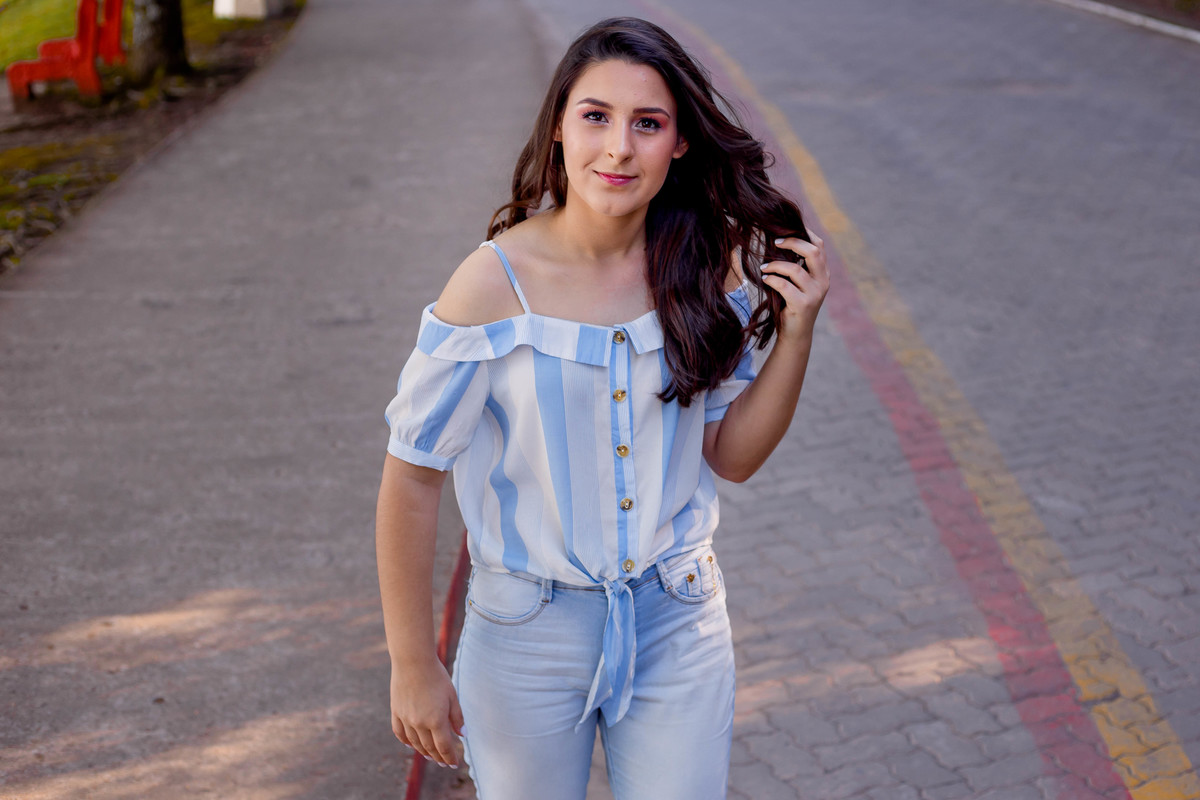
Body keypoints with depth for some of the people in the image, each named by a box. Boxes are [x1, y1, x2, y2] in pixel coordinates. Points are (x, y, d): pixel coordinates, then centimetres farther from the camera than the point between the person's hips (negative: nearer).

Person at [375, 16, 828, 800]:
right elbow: (412, 478, -12)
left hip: (679, 626, 3)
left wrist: (796, 331, -12)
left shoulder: (706, 270, -7)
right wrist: (414, 667, -8)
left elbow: (731, 455, 2)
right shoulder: (496, 283, -18)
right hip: (530, 637, -2)